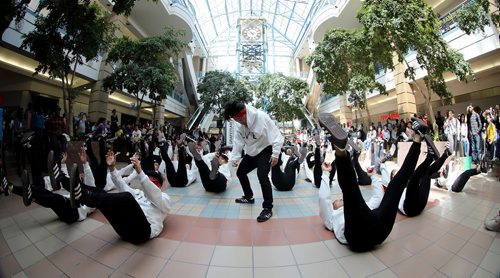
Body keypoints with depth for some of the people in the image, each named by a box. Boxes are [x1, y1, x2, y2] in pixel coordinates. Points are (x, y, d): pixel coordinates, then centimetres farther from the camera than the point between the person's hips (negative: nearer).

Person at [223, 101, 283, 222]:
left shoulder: (261, 117, -26)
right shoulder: (240, 125, -4)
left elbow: (276, 135, -24)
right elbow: (238, 142, -4)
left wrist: (275, 153, -28)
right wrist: (234, 157, -13)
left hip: (265, 150, -8)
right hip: (251, 153, 8)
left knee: (262, 176, -25)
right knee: (240, 172, 15)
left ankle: (268, 209, -6)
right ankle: (249, 197, 36)